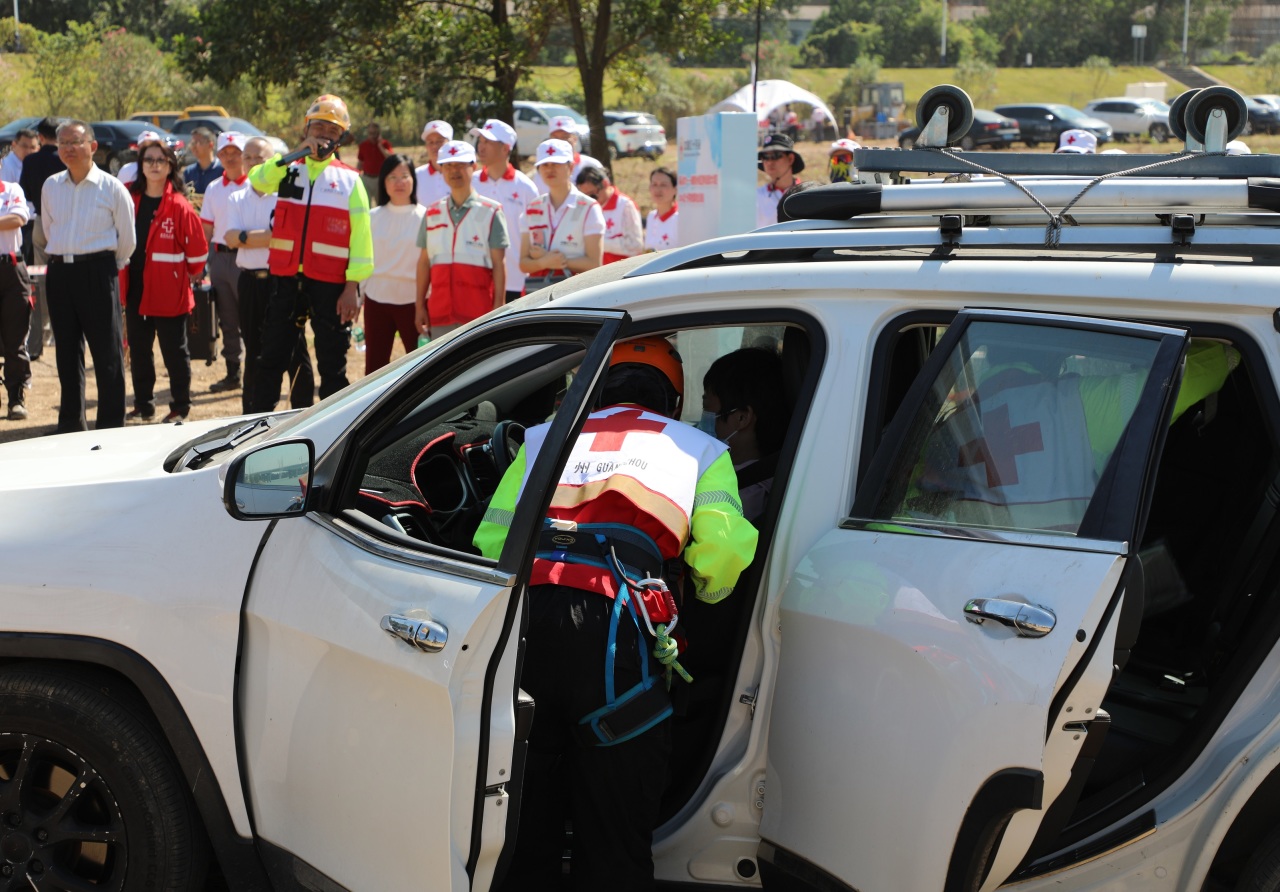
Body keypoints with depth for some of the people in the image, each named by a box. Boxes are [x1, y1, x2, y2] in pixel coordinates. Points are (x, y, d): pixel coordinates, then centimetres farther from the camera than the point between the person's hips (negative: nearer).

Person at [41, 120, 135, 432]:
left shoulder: (111, 188, -4)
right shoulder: (51, 186, 8)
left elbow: (127, 239, 3)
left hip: (98, 271, -4)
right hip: (59, 272, 5)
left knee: (107, 352, -2)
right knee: (67, 351, 10)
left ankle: (112, 425, 5)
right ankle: (71, 423, 20)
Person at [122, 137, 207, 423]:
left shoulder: (180, 206, -8)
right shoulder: (131, 199, 6)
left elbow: (198, 250, -4)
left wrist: (187, 275, 6)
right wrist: (121, 280, 13)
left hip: (169, 292, -5)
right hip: (136, 291, 5)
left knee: (174, 352, 3)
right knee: (138, 351, 11)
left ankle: (180, 408, 13)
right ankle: (143, 406, 22)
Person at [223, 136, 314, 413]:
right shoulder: (237, 200, 12)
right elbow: (231, 237, -3)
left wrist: (248, 237, -11)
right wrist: (268, 236, -11)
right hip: (250, 281, 4)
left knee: (295, 349, -1)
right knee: (253, 351, 12)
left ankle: (303, 412, 5)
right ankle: (252, 416, 20)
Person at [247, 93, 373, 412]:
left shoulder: (349, 180, 4)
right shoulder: (288, 170, 9)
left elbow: (361, 237, -1)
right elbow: (257, 180, -14)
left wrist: (352, 287, -9)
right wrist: (297, 153, -22)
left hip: (330, 283, -2)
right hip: (286, 278, 2)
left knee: (332, 364, 3)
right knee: (272, 359, 8)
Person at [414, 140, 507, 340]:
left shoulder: (491, 212, 1)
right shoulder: (432, 214, 13)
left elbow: (499, 263, -2)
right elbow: (424, 262, 14)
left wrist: (498, 307, -8)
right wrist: (419, 306, 9)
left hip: (479, 314, -4)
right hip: (440, 312, 4)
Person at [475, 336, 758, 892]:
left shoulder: (544, 439, 28)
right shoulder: (698, 449, 20)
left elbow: (490, 541, 20)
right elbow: (723, 548, 3)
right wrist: (705, 596, 24)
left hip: (523, 620, 4)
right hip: (610, 629, -4)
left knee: (527, 823, 17)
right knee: (614, 838, 6)